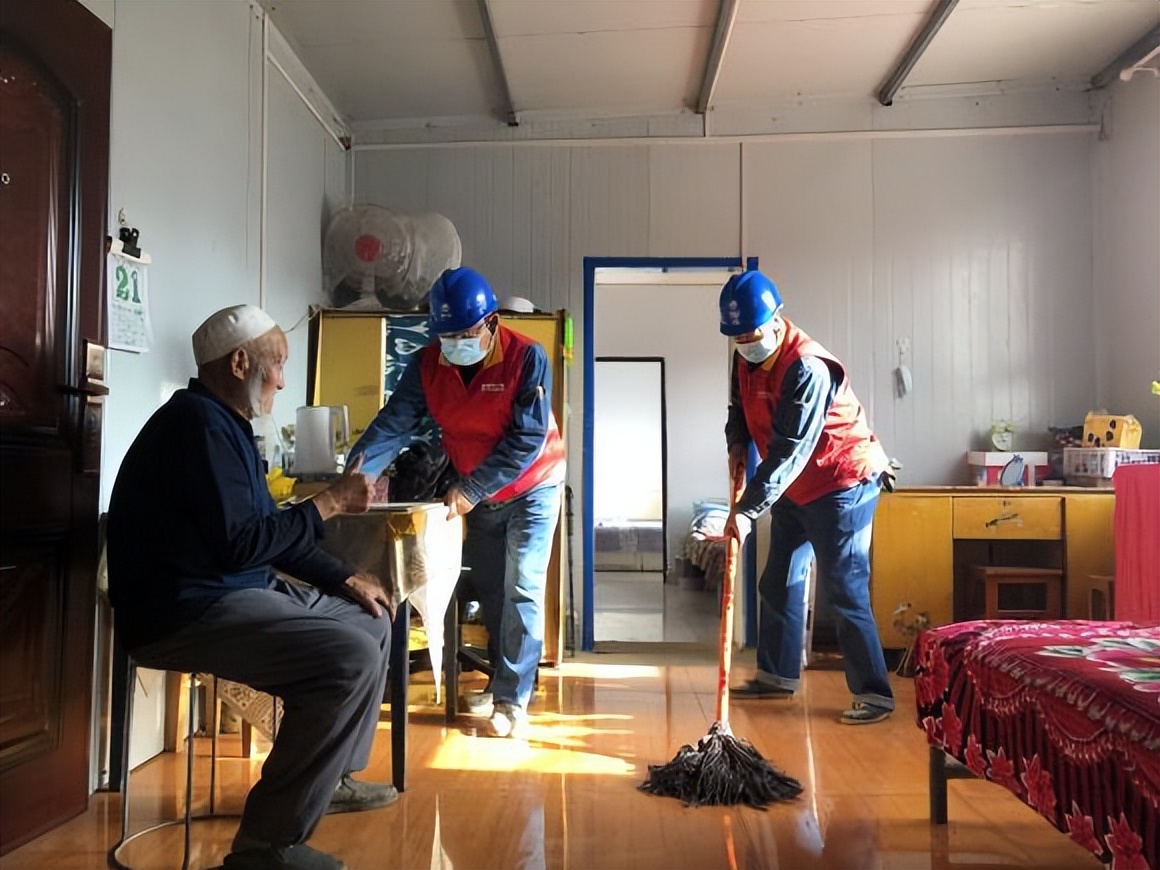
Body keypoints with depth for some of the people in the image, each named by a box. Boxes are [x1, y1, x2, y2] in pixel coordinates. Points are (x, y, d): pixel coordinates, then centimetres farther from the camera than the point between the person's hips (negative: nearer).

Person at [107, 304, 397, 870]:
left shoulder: (224, 423, 16)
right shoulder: (199, 422, -17)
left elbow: (268, 532, 19)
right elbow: (239, 544, -25)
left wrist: (344, 579, 12)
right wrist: (329, 502, -15)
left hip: (231, 592, 11)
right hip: (185, 611, -11)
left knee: (370, 621, 15)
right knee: (352, 658, -25)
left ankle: (333, 776, 27)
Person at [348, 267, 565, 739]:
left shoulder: (527, 359, -24)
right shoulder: (428, 363, -12)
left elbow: (527, 440, -26)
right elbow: (393, 424, -16)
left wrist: (470, 489, -29)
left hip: (531, 489, -4)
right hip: (476, 493, 4)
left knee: (522, 592, -7)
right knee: (489, 591, 12)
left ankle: (512, 699, 1)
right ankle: (504, 678, 27)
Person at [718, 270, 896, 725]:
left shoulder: (808, 368, -27)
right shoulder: (746, 358, 0)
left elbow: (789, 450, -31)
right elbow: (739, 406, 19)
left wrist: (747, 509, -33)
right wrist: (737, 444, -1)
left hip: (842, 484, -9)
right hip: (794, 489, 9)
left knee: (844, 589, -9)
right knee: (778, 582, 13)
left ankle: (874, 692, 0)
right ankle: (777, 675, 26)